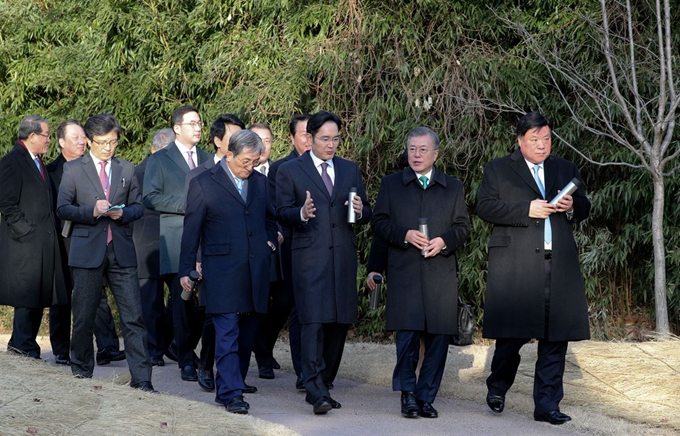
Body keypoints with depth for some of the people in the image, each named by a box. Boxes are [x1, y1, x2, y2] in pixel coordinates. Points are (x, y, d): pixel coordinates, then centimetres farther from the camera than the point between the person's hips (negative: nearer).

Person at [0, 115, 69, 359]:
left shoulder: (38, 163, 20)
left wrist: (50, 234, 13)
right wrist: (26, 231, -16)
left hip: (43, 243, 9)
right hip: (24, 245, -9)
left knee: (38, 298, 8)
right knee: (27, 297, -7)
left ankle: (21, 344, 14)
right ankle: (24, 348, -1)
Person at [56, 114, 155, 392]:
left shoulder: (127, 169, 13)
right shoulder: (73, 170, 5)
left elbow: (138, 207, 14)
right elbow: (62, 208, -1)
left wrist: (123, 213, -8)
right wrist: (92, 211, -16)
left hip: (121, 251, 2)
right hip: (87, 251, -1)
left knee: (133, 316, -5)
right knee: (84, 315, 6)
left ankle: (141, 377, -5)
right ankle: (81, 368, 24)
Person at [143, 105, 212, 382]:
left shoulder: (208, 160, 18)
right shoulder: (160, 160, 5)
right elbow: (150, 198, -4)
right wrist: (185, 205, -12)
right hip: (176, 242, -4)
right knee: (182, 300, -6)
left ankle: (187, 351, 17)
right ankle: (187, 362, 0)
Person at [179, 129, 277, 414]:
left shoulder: (260, 182, 13)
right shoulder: (204, 184, -1)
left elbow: (270, 218, 28)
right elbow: (191, 230, 0)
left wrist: (269, 241, 8)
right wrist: (186, 270, -1)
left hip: (255, 270, 5)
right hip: (221, 271, -5)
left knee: (248, 333, 7)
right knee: (227, 332, -8)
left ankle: (228, 382, 17)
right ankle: (231, 393, -8)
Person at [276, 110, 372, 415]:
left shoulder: (350, 170, 15)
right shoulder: (290, 171, 4)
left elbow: (366, 215, 16)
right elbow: (282, 213, 1)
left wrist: (359, 210, -8)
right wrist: (302, 214, -20)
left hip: (343, 256, 4)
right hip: (309, 257, -4)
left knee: (340, 323, 5)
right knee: (314, 322, -13)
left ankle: (322, 386, 17)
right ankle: (317, 392, -17)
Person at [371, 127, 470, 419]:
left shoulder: (453, 187, 14)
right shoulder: (391, 184, 11)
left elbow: (463, 227, 11)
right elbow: (379, 223, 6)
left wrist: (444, 241, -9)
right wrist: (404, 235, -10)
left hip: (441, 273, 2)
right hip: (404, 272, -1)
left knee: (438, 337, 1)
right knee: (407, 334, -8)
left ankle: (426, 397, 9)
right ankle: (407, 393, 4)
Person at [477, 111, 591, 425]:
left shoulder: (566, 170, 20)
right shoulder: (498, 169, 8)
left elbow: (584, 208, 21)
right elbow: (485, 207, -3)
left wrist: (572, 206, -3)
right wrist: (527, 210, -13)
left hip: (559, 265, 3)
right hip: (515, 266, -3)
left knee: (555, 337, 0)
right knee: (512, 332, -1)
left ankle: (547, 404, 5)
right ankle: (497, 388, 22)